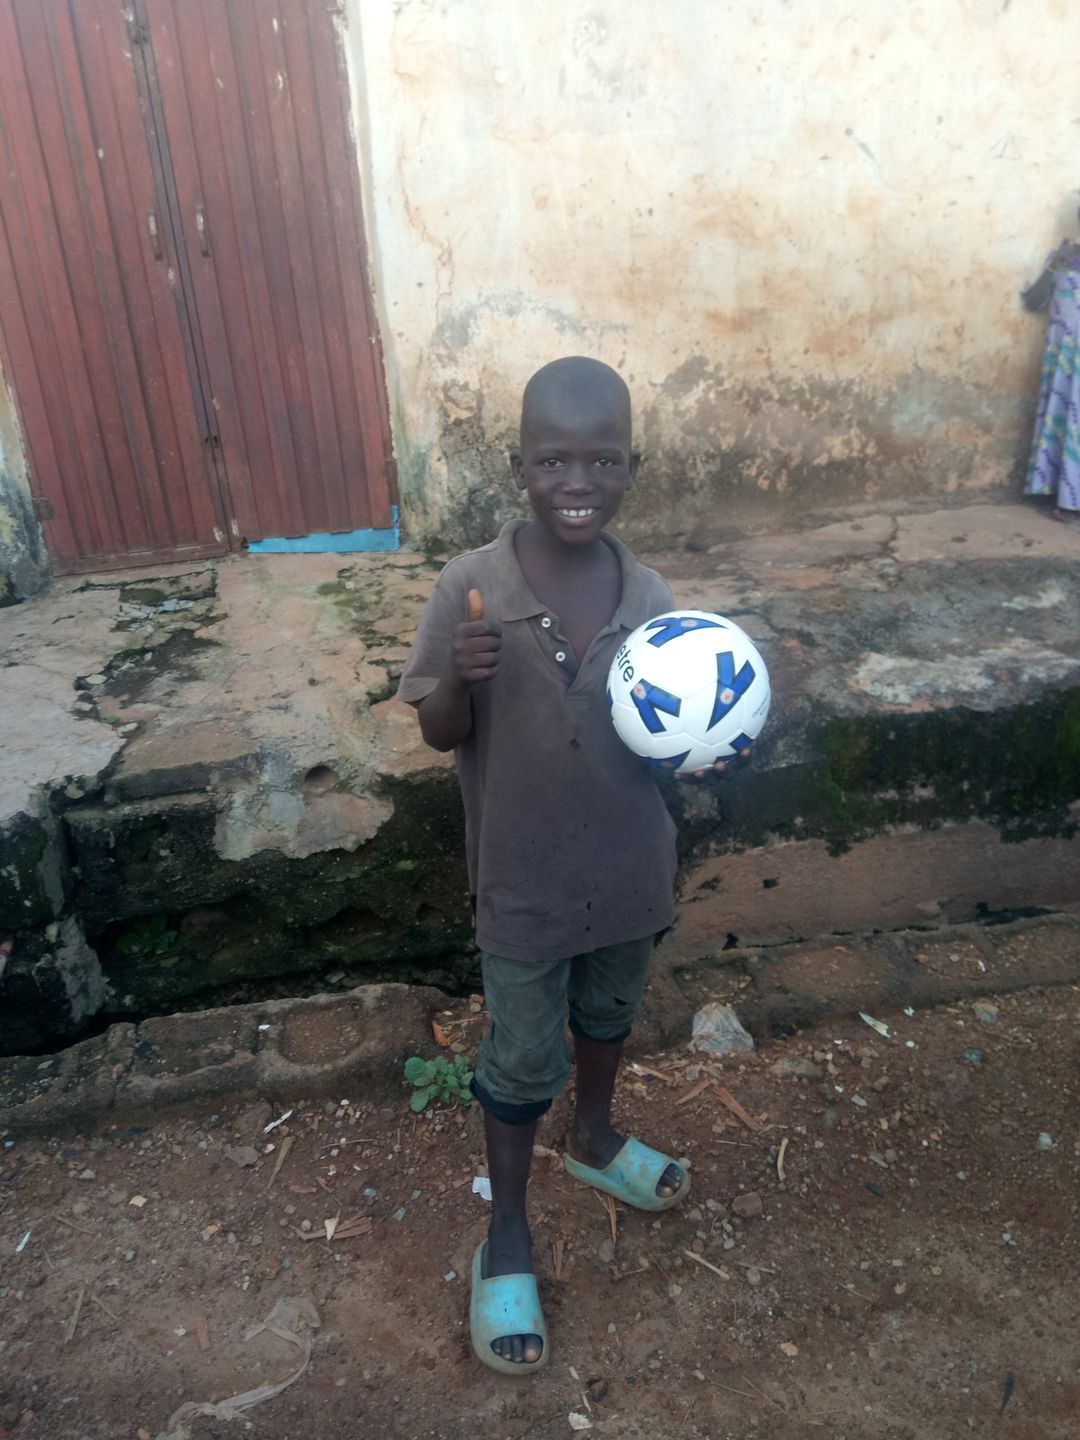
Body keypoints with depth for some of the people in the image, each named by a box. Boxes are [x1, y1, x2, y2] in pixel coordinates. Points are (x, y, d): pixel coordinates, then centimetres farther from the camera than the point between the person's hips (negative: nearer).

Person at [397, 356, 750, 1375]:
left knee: (607, 1016, 28)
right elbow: (439, 734, -10)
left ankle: (594, 1142, 58)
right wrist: (460, 680, -32)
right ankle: (506, 1231, 40)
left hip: (629, 872, 4)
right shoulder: (470, 589, -19)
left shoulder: (650, 598, -10)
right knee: (523, 1062, 14)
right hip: (524, 884, -3)